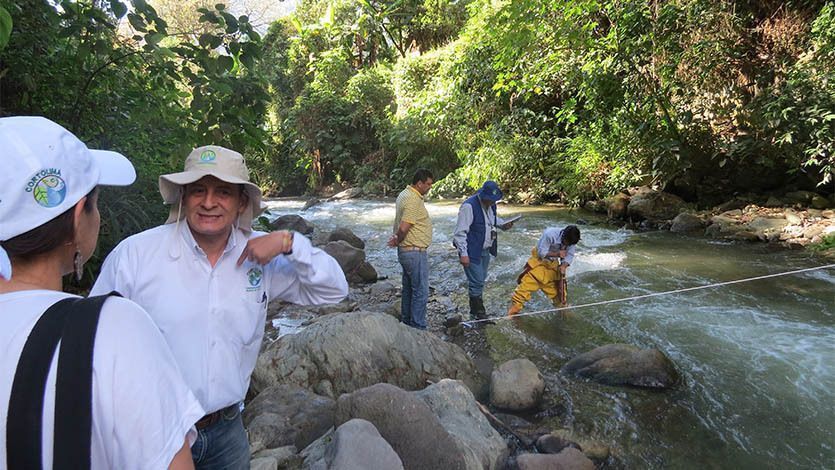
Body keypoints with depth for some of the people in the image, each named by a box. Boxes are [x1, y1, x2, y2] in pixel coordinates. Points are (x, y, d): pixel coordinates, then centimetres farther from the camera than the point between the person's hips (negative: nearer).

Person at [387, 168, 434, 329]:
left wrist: (397, 237, 0)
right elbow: (403, 228, -27)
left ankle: (406, 322, 30)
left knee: (408, 289, 19)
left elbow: (401, 226, 15)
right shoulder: (414, 200, -21)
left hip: (406, 251, 10)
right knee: (421, 291, -2)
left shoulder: (404, 194, 11)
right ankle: (418, 328, 6)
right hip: (415, 252, -10)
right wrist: (398, 241, -8)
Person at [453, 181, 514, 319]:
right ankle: (479, 313, 11)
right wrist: (463, 254, -23)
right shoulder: (469, 206, -21)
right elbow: (460, 232, -21)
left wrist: (503, 223, 5)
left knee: (480, 280, 17)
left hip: (485, 250, 9)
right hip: (472, 251, -8)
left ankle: (475, 310, 30)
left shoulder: (491, 204, 5)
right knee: (477, 282, -4)